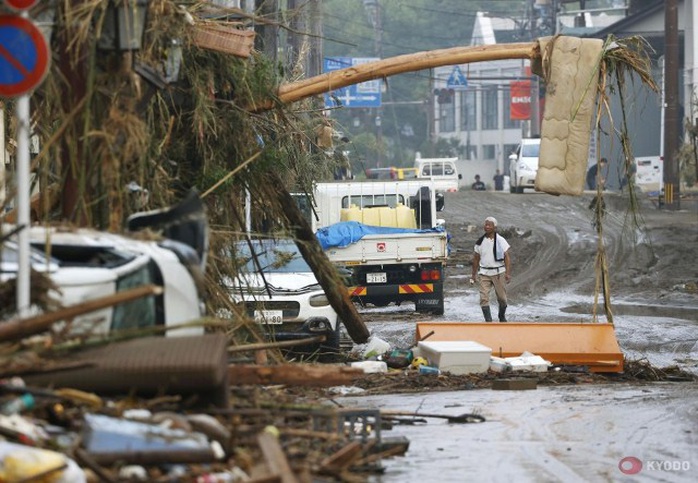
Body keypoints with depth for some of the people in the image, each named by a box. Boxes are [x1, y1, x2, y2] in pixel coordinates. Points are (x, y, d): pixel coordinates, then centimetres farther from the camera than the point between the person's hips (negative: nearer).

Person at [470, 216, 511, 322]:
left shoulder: (501, 241, -2)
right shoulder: (480, 242, 6)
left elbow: (507, 257, -6)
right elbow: (476, 259, 14)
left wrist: (508, 273, -16)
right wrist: (474, 275, 14)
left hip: (498, 273, -2)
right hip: (484, 274, 2)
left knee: (502, 298, 6)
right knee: (483, 298, -11)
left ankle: (502, 316, 32)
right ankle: (488, 321, -11)